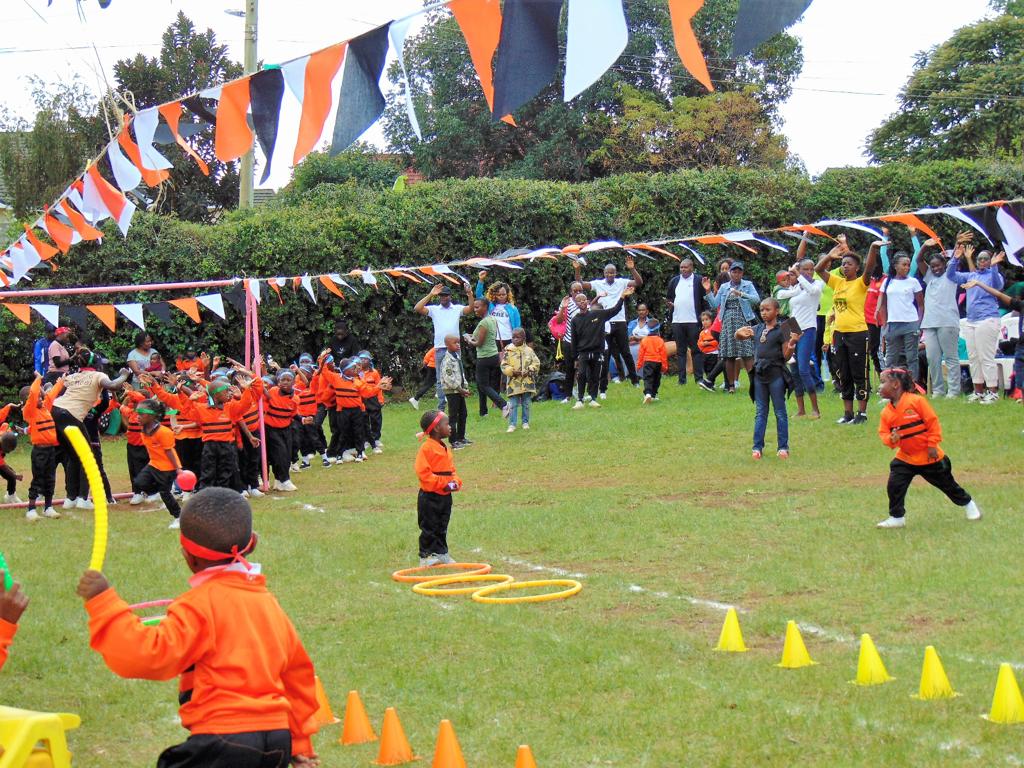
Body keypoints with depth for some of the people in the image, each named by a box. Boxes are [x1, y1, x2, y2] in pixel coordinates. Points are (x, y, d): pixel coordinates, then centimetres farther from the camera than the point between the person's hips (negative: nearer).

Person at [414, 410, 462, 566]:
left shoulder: (444, 448, 12)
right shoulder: (426, 448, -16)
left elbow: (451, 469, 20)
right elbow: (423, 472, -21)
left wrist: (455, 482, -1)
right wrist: (444, 483, -21)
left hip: (445, 495, 8)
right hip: (429, 496, -8)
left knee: (442, 527, 15)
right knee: (429, 527, 0)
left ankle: (441, 553, 23)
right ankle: (425, 555, 7)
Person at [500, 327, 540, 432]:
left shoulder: (529, 351, 2)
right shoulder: (508, 351, -2)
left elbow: (536, 363, 3)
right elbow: (504, 365, -3)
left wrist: (529, 370, -12)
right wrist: (512, 371, -16)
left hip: (527, 383, 1)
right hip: (513, 383, -1)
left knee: (526, 404, 10)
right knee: (513, 405, -2)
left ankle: (525, 422, 22)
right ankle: (512, 424, 2)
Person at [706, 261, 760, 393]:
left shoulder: (748, 285, 4)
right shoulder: (724, 287, 13)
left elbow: (756, 299, -10)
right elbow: (714, 304, 12)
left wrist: (741, 294, -20)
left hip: (743, 322, -3)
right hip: (728, 322, 3)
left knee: (747, 354, -10)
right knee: (729, 355, 2)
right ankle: (731, 385, 8)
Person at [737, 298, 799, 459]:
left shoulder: (781, 330, -7)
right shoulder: (757, 329, 9)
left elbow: (786, 356, -8)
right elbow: (738, 336, 18)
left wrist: (792, 343, -26)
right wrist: (740, 332, -4)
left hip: (776, 375, -5)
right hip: (759, 374, 5)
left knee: (780, 412, 3)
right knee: (760, 412, 10)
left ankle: (783, 447, 9)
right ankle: (757, 447, 12)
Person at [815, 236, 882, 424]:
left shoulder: (861, 283, -6)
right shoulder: (837, 282, 11)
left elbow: (869, 269, -24)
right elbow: (818, 269, 11)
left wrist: (873, 249, -39)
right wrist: (830, 255, -3)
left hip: (857, 333, -6)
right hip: (839, 333, 7)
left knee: (859, 375, -2)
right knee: (843, 376, 10)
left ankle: (862, 413, 3)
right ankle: (848, 413, 16)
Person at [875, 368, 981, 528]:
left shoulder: (916, 401, -18)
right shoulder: (886, 412, -3)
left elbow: (933, 422, -15)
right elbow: (883, 432, 0)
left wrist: (932, 445, -15)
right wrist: (890, 440, -23)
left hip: (929, 456, -4)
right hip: (905, 457, 4)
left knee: (946, 483, 11)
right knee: (894, 484, -11)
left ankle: (968, 504, 35)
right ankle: (897, 518, 3)